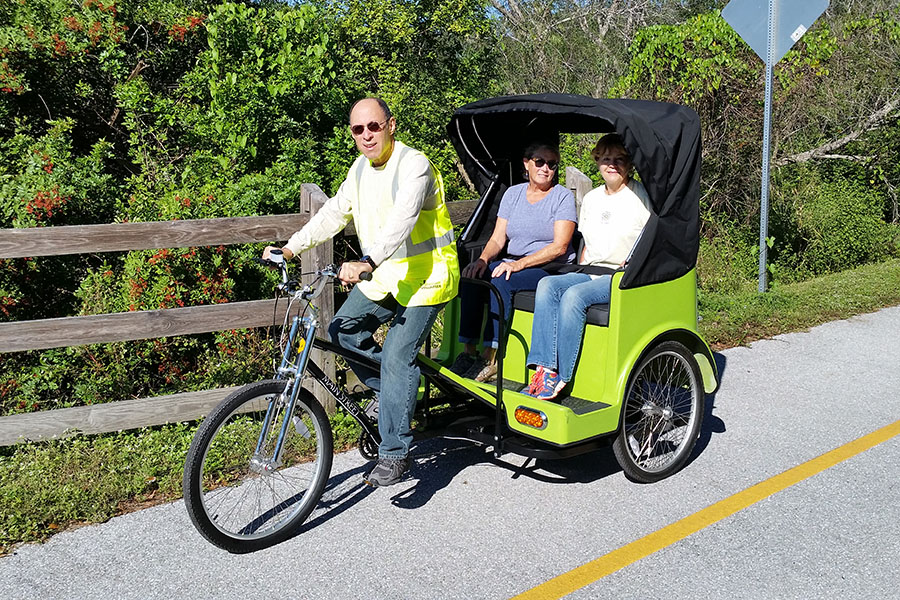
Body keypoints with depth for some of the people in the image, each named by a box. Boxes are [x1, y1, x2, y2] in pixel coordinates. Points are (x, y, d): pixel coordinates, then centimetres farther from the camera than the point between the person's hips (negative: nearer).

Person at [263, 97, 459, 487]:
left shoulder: (414, 165, -20)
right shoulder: (361, 168, 8)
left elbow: (401, 221, -35)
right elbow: (334, 213, 11)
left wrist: (366, 263, -50)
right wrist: (289, 248, 0)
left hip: (425, 277, -9)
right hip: (385, 275, 9)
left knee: (397, 356, -14)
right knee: (343, 330, 5)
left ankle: (394, 453, -4)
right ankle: (391, 392, 24)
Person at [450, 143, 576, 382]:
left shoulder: (563, 197, -3)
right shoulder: (513, 193, 12)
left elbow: (559, 247, -13)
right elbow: (497, 239, 7)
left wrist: (519, 264, -23)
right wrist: (483, 259, -15)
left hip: (552, 268, -5)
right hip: (514, 264, 5)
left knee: (501, 281, -31)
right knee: (472, 275, -22)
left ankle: (490, 358, -28)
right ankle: (469, 351, -20)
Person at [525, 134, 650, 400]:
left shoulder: (642, 195, 0)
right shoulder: (591, 198, 19)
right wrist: (581, 271, 9)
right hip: (590, 272, 6)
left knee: (574, 296, -32)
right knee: (547, 285, -23)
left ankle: (560, 377, -27)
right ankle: (544, 367, -30)